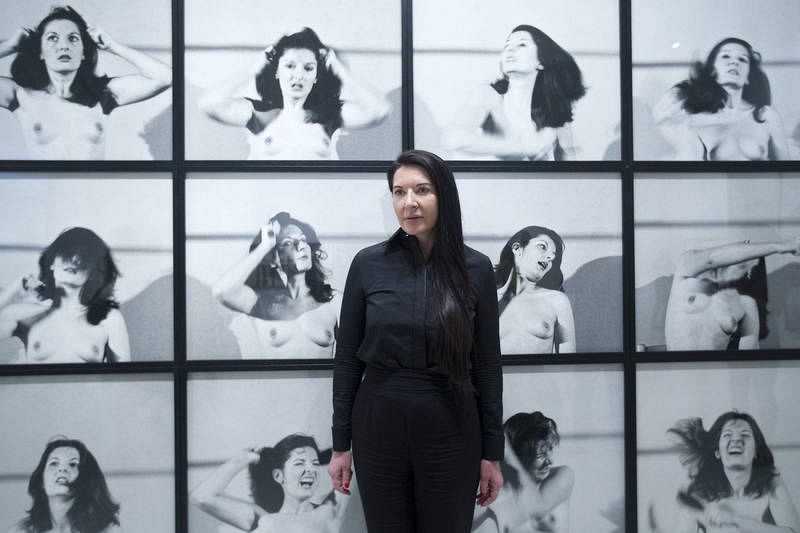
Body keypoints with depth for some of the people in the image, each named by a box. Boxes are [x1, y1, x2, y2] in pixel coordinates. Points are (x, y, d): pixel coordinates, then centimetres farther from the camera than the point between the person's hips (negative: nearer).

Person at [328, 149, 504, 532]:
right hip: (379, 427, 0)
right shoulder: (368, 264, -3)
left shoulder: (475, 268, -3)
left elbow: (487, 364, 0)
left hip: (450, 431, 0)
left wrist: (492, 452, 1)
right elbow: (347, 359, 2)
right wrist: (341, 443, 2)